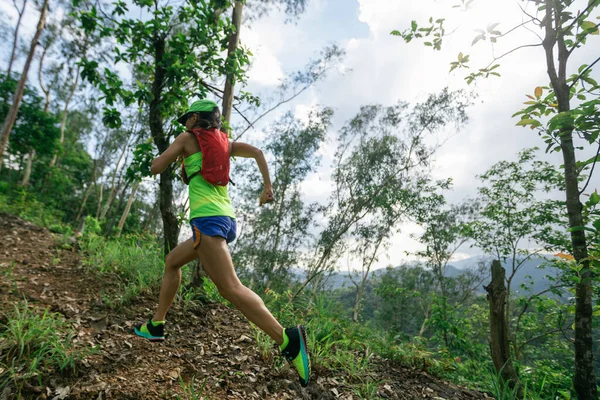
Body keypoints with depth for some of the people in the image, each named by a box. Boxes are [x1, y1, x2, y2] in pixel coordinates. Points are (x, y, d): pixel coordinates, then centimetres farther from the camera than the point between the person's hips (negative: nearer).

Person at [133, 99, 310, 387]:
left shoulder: (187, 138, 9)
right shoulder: (223, 142, 24)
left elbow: (156, 168, 9)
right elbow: (257, 152, 12)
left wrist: (172, 154, 28)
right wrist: (268, 187, 10)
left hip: (207, 218, -8)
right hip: (227, 219, 8)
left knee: (230, 288, -17)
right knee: (172, 261, 25)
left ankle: (287, 340, -27)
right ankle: (156, 325, 33)